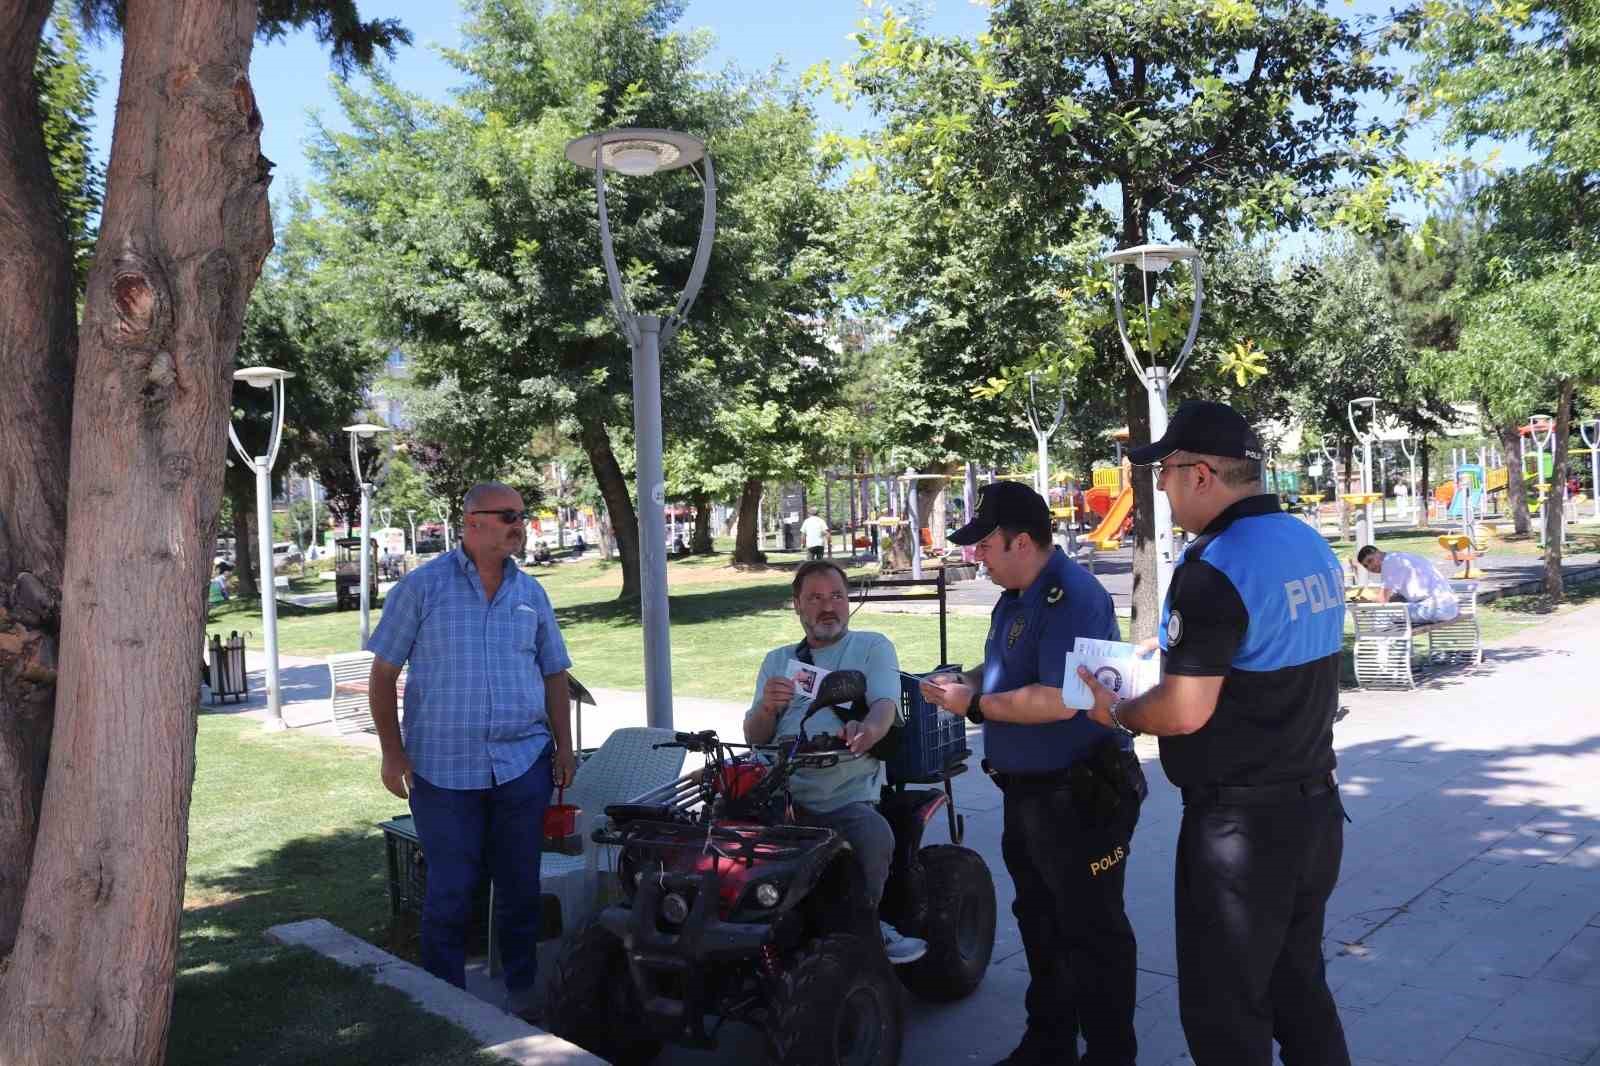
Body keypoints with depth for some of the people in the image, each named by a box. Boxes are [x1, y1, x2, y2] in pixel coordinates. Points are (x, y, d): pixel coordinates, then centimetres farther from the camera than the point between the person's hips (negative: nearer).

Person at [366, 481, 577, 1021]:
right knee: (450, 893, 5)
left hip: (523, 765, 3)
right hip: (443, 770, -3)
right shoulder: (421, 587, -3)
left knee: (520, 886, 13)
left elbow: (554, 674, 14)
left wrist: (564, 746, 8)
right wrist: (392, 751, -6)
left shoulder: (530, 593, 8)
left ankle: (523, 992, 29)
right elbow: (383, 673, -2)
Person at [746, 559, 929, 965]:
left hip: (846, 799, -2)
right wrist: (767, 706, -10)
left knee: (877, 837, -33)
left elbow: (885, 705, -6)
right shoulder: (777, 661, 23)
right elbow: (754, 737, 14)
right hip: (782, 796, 3)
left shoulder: (873, 648, 13)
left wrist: (868, 729, -31)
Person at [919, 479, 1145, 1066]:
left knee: (1090, 934, 4)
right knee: (1039, 923, 22)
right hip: (1029, 792, 10)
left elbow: (1057, 701, -32)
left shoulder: (1072, 598, -23)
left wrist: (974, 705, -22)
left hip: (1080, 797, -10)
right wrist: (963, 679, 1)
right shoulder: (1016, 597, 8)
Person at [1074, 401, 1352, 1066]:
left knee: (1224, 1012, 5)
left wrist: (1115, 712, -6)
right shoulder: (1313, 547, 7)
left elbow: (1184, 713, -25)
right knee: (1298, 988, 22)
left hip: (1240, 824, -9)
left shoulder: (1215, 568, -22)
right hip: (1315, 805, 9)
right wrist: (1180, 647, 18)